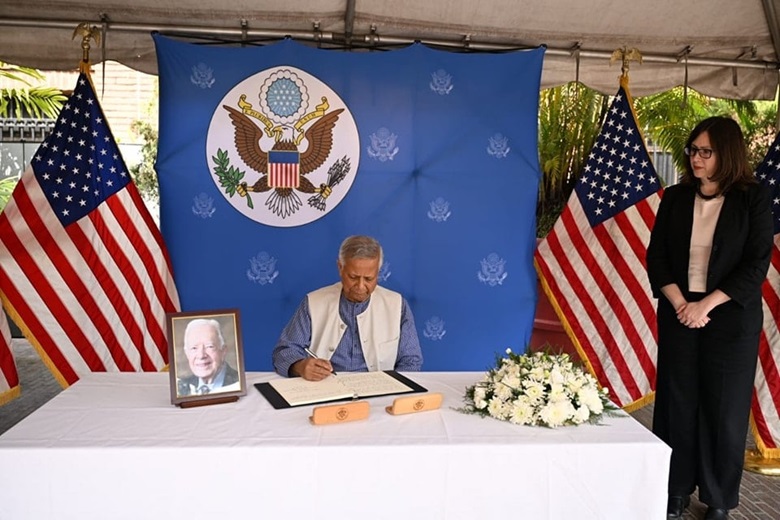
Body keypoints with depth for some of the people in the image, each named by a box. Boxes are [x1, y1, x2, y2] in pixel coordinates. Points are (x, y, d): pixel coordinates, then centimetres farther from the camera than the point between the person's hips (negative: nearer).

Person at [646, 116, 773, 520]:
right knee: (677, 404, 7)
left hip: (731, 319, -2)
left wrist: (706, 305, -15)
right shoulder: (675, 198, 5)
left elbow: (757, 264, -8)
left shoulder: (754, 199, -3)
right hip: (678, 315, 2)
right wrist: (679, 303, -12)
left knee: (723, 409, 5)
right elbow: (656, 256, 2)